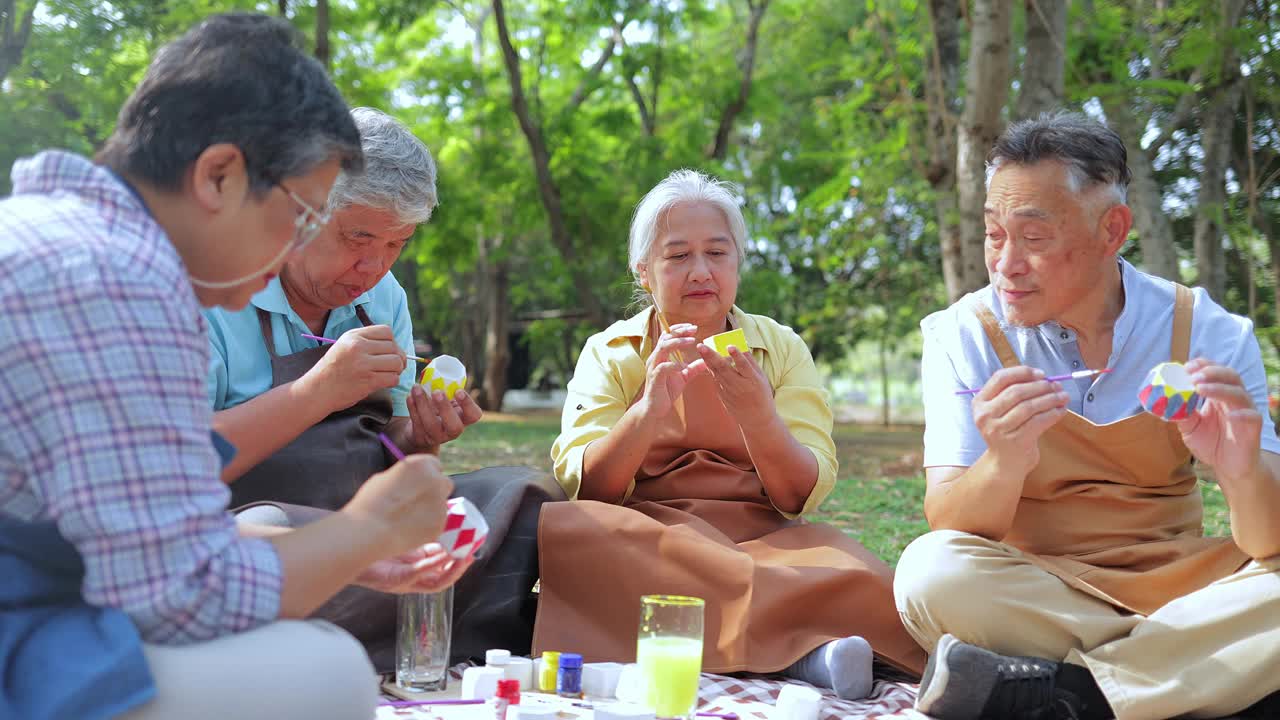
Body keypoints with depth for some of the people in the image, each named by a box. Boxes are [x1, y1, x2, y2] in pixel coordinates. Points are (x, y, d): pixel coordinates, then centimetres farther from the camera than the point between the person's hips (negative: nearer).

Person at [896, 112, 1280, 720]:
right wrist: (1004, 465, -36)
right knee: (931, 571, -31)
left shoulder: (1209, 334, -3)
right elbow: (951, 530, -13)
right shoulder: (964, 334, -5)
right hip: (1025, 589, 0)